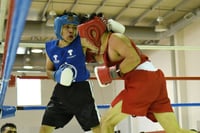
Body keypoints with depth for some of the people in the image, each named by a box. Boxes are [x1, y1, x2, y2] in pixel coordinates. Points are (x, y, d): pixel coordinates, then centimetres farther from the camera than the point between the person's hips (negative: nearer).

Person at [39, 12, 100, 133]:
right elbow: (49, 70, 12)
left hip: (81, 89, -2)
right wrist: (56, 76, -10)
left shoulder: (81, 42, -10)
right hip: (62, 91, 3)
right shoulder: (51, 47, 0)